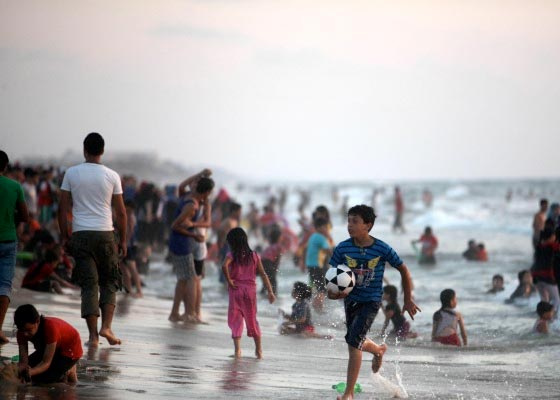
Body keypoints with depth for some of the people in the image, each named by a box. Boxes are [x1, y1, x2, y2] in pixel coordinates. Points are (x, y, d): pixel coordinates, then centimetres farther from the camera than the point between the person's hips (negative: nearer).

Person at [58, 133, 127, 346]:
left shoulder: (71, 173, 2)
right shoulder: (112, 176, 1)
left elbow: (63, 208, 2)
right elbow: (120, 212, 2)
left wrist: (64, 236, 10)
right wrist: (123, 240, 11)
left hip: (81, 234, 1)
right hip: (105, 233, 0)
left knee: (89, 284, 2)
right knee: (109, 281, 13)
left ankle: (93, 335, -4)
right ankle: (106, 326, -2)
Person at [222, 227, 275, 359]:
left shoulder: (232, 255, -5)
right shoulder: (254, 256, 5)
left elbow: (224, 266, -26)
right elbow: (263, 275, 1)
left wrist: (229, 280, -13)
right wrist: (270, 291, 1)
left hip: (236, 289, -3)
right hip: (251, 289, 3)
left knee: (235, 320, 2)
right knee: (252, 320, 15)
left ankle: (237, 349, -10)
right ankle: (259, 350, 19)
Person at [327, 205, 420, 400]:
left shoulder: (383, 249, -16)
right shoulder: (342, 248, -11)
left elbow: (404, 270, -1)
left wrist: (408, 300, 4)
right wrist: (332, 292, -27)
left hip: (371, 301, -4)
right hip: (350, 299, 4)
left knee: (353, 341, -19)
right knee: (356, 343, 19)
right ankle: (379, 350, 56)